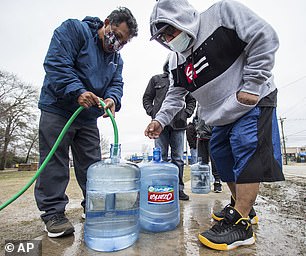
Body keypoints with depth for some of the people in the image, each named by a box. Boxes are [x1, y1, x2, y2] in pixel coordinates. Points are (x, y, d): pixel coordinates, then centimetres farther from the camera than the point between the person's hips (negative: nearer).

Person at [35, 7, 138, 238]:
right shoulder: (74, 29, -6)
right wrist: (77, 92, -30)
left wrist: (112, 99, -20)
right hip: (58, 110, -5)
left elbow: (116, 83, 4)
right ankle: (53, 213, 8)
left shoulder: (116, 58, 13)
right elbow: (56, 62, -18)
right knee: (55, 162, -3)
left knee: (91, 164, 8)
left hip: (88, 116, 6)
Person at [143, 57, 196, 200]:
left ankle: (178, 188, 14)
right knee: (161, 157, 1)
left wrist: (187, 113, 5)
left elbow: (191, 100, 21)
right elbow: (147, 98, 13)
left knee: (178, 158, 4)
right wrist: (152, 112, -1)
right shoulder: (156, 79, 13)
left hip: (178, 124, 2)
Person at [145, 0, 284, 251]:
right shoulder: (177, 61, 2)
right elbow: (175, 95, 4)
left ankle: (240, 223, -8)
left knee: (246, 152, -17)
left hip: (253, 101, -7)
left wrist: (251, 84, -21)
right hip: (224, 115, 7)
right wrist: (160, 120, -11)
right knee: (221, 154, 8)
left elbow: (264, 37, -17)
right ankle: (241, 206, 26)